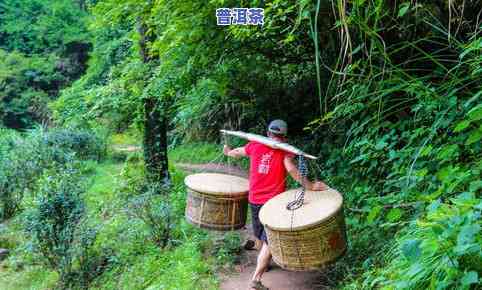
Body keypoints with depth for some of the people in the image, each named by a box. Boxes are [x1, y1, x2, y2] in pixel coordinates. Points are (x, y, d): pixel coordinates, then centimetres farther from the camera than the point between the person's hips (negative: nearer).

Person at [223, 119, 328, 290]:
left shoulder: (255, 145, 3)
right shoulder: (285, 151, -6)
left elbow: (237, 152, 21)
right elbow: (292, 170, -22)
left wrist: (228, 152, 42)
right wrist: (309, 186, -23)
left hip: (255, 200, 5)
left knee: (261, 236, 24)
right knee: (269, 241, -2)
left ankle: (263, 263, 44)